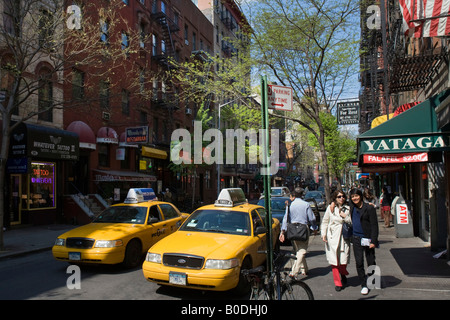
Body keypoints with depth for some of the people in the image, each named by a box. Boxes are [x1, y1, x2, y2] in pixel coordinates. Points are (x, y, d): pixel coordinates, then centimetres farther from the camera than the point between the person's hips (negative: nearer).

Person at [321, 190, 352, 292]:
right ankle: (338, 282, 13)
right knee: (334, 260, -2)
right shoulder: (330, 208, 4)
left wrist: (345, 217, -7)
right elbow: (325, 222, 8)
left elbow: (352, 223, 11)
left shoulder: (348, 208, 9)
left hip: (344, 237, 1)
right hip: (332, 237, -1)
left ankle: (343, 274, 30)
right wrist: (323, 234, -2)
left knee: (344, 259, -4)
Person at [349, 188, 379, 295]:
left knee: (371, 262, 9)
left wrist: (373, 241, -12)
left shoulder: (369, 208, -9)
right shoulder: (351, 207, 4)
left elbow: (374, 225, -8)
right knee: (359, 263, 2)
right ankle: (364, 285, 14)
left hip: (367, 239, -3)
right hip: (356, 239, 3)